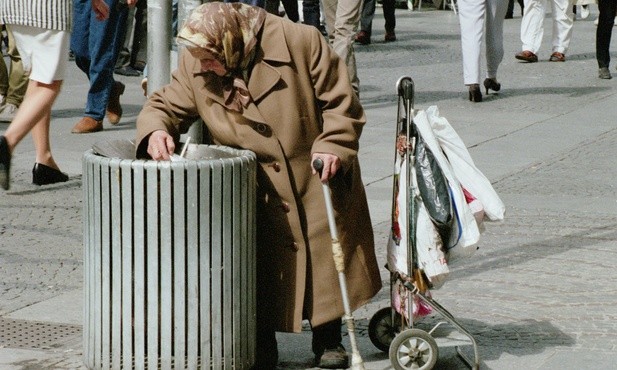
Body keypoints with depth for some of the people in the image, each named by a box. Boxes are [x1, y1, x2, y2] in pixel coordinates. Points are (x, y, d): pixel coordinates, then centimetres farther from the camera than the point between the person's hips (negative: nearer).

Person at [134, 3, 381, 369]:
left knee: (325, 261, 8)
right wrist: (156, 129, -23)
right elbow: (166, 104, -1)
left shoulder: (300, 42, -19)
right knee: (258, 269, 0)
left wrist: (334, 146, -24)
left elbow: (341, 102, -12)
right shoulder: (196, 65, -11)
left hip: (317, 181, -2)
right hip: (255, 196, 2)